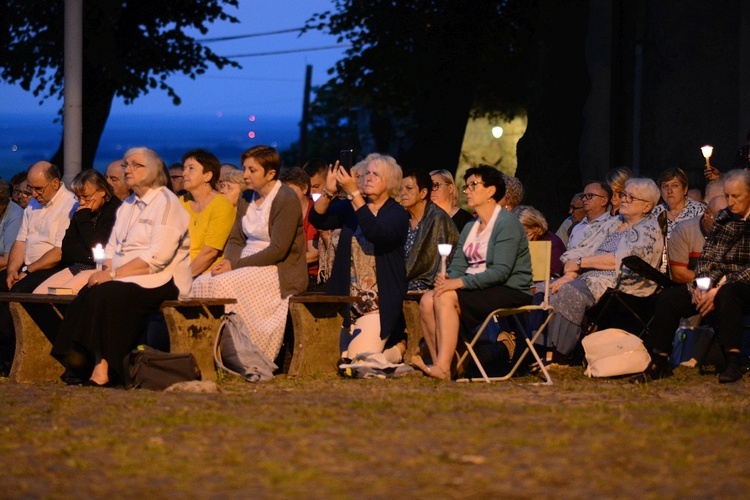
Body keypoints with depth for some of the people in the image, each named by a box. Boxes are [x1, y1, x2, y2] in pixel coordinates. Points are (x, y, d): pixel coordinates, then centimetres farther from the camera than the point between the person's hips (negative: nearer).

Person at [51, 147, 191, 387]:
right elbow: (112, 247, 18)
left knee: (106, 294, -32)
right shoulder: (127, 205, 22)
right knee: (87, 294, -21)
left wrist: (115, 273, -20)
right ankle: (84, 362, -28)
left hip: (160, 282, -7)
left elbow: (158, 257, -17)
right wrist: (105, 269, -5)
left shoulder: (166, 203, -5)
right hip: (125, 278, 7)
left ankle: (103, 368, -31)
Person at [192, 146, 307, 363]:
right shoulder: (246, 199, 15)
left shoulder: (287, 200, -11)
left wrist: (236, 265, -20)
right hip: (248, 266, 8)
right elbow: (236, 240, 15)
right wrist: (228, 261, -9)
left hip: (280, 271, -8)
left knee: (224, 285, -29)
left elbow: (278, 250, -18)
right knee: (201, 284, -16)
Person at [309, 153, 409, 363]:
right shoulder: (349, 207, 11)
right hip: (346, 298, 5)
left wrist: (353, 193, -28)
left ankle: (399, 349, 14)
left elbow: (376, 234, -24)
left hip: (378, 302, -5)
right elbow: (317, 219, -3)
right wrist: (329, 192, -21)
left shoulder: (397, 214, -4)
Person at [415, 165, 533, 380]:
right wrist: (447, 278, -13)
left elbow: (501, 271, -20)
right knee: (427, 300, -16)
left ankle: (443, 367, -33)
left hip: (510, 292, -8)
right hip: (477, 288, 8)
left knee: (447, 297, -28)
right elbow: (458, 265, 11)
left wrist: (460, 282, -25)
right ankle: (438, 364, -22)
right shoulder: (470, 228, 19)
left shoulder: (507, 223, -9)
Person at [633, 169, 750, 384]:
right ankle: (659, 364, -2)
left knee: (727, 294, -41)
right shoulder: (723, 218, 12)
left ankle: (733, 364, -39)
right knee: (668, 298, -8)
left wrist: (719, 289, -22)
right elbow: (707, 256, 12)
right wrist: (702, 286, -7)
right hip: (717, 283, 7)